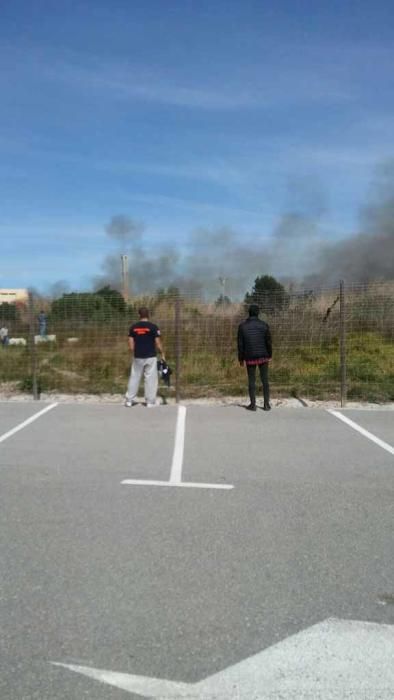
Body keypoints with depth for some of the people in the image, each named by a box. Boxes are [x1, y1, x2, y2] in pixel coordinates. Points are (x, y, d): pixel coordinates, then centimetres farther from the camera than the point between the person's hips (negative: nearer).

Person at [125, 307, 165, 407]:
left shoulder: (133, 327, 3)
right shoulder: (153, 327, -7)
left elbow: (131, 344, 3)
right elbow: (158, 343, -7)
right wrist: (162, 354, 4)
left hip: (138, 357, 3)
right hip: (150, 357, -3)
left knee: (134, 378, 11)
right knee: (150, 379, 3)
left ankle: (129, 400, 16)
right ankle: (150, 401, 5)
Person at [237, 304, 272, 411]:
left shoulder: (242, 326, -4)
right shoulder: (264, 325, -5)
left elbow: (240, 344, -2)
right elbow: (268, 342, -2)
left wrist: (241, 358, 6)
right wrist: (270, 355, 12)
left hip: (250, 357, 0)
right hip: (263, 357, 0)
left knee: (251, 381, 7)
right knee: (265, 380, 8)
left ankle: (253, 404, 9)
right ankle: (266, 404, 10)